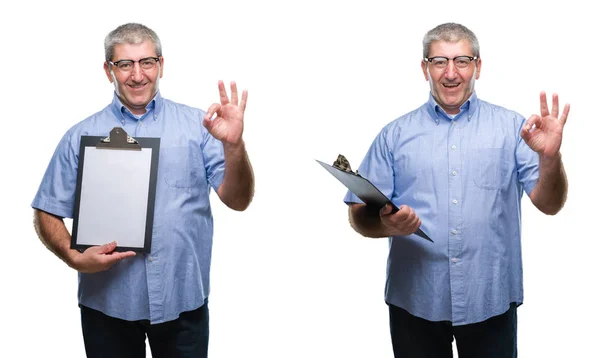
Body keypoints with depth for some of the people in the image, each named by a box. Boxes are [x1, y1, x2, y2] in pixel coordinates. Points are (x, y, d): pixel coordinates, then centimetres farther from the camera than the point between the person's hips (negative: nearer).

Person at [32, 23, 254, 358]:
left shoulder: (197, 126, 1)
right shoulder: (82, 137, 3)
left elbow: (238, 200, -4)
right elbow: (47, 214, 5)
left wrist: (234, 145, -21)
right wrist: (74, 257, -13)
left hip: (184, 301, 0)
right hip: (107, 303, 0)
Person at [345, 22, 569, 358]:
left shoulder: (512, 127, 3)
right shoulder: (395, 135, 4)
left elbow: (549, 204, -1)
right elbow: (360, 214, 2)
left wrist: (550, 157, -20)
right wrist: (386, 224, -21)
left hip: (492, 302, 0)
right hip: (414, 303, 1)